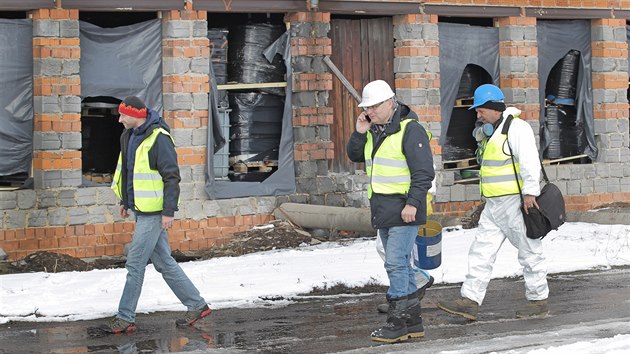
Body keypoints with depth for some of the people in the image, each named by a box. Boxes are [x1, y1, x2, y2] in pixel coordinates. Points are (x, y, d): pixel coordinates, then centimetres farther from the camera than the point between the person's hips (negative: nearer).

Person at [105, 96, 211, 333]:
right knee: (164, 262, 12)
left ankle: (125, 318, 0)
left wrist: (169, 211, -21)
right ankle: (197, 306, 20)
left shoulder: (159, 138, -17)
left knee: (135, 264, -6)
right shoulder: (129, 136, 12)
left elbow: (171, 177, -18)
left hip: (154, 213, -9)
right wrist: (125, 201, 26)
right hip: (142, 211, 9)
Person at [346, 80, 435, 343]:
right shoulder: (374, 130, 12)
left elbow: (424, 172, -17)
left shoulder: (409, 129, -14)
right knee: (401, 264, 12)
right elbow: (355, 156, 17)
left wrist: (413, 203, -23)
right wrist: (359, 133, 1)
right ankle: (413, 322, 18)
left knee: (396, 264, -12)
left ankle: (397, 322, -8)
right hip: (383, 210, 9)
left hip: (403, 209, -9)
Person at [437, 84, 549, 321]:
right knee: (481, 252, 4)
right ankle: (469, 301, 2)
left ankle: (538, 301, 12)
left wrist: (530, 192, -26)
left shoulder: (516, 128, -13)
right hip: (494, 205, 10)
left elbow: (529, 161, -21)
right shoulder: (491, 132, 18)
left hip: (516, 203, -10)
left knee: (529, 252, 2)